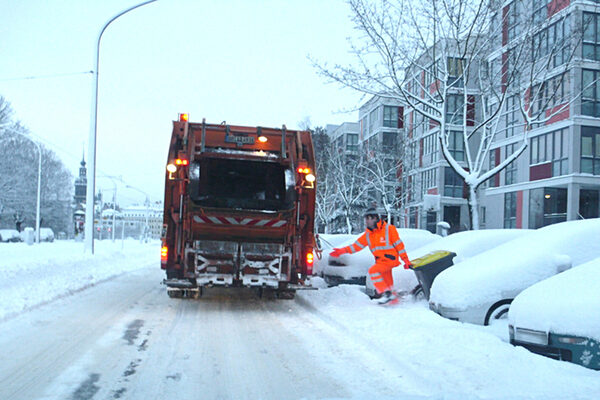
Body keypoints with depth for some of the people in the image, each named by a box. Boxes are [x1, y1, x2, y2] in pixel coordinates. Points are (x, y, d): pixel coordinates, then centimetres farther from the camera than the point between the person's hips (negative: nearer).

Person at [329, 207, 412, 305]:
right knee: (387, 283, 13)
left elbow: (399, 244, -7)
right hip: (380, 261, 7)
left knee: (373, 271, -24)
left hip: (390, 259, -7)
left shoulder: (388, 229, -8)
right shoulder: (368, 234, 8)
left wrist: (405, 259, -9)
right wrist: (343, 250, -5)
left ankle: (386, 293, -19)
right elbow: (357, 245, 7)